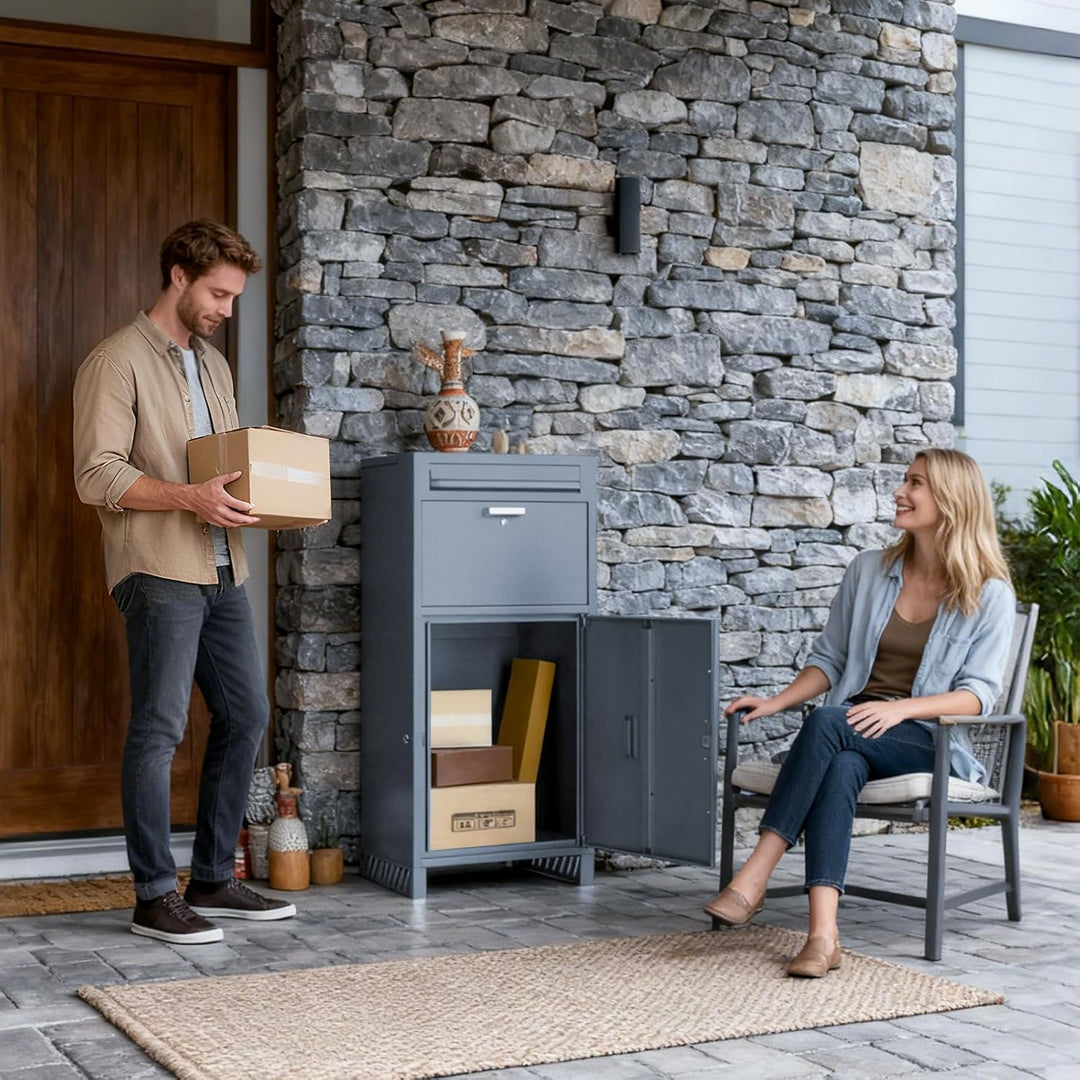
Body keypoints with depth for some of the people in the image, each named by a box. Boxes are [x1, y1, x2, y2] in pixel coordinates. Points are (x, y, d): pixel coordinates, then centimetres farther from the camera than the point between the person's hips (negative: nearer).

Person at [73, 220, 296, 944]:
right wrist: (188, 497, -25)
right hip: (158, 571, -8)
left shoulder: (215, 365, 20)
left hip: (222, 571, 8)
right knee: (160, 727, -7)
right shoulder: (118, 362, -5)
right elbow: (97, 475, -14)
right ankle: (155, 897, 1)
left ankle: (214, 879, 19)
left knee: (246, 715, 8)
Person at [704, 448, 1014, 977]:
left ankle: (754, 877, -34)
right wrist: (777, 701, -1)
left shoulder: (989, 596, 0)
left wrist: (899, 708, -23)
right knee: (840, 767, -35)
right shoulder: (868, 570, 12)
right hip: (853, 735, 3)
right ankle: (823, 933, -46)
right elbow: (829, 658, 16)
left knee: (826, 723, -34)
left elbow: (977, 694, -7)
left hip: (930, 741, -3)